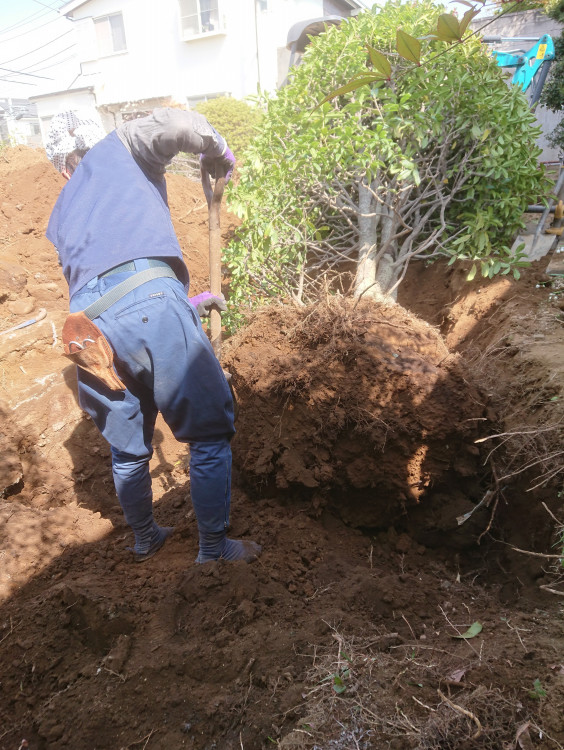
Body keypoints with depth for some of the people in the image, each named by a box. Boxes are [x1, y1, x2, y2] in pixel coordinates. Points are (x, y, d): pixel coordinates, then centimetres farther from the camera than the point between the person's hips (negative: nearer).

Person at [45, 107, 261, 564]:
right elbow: (178, 124, 2)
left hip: (86, 326, 6)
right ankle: (214, 551, 19)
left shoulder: (60, 216, 35)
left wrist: (188, 305, 37)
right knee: (210, 432, 8)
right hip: (151, 304, -6)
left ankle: (145, 540, 43)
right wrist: (218, 154, 22)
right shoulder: (119, 145, 23)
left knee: (127, 448, 23)